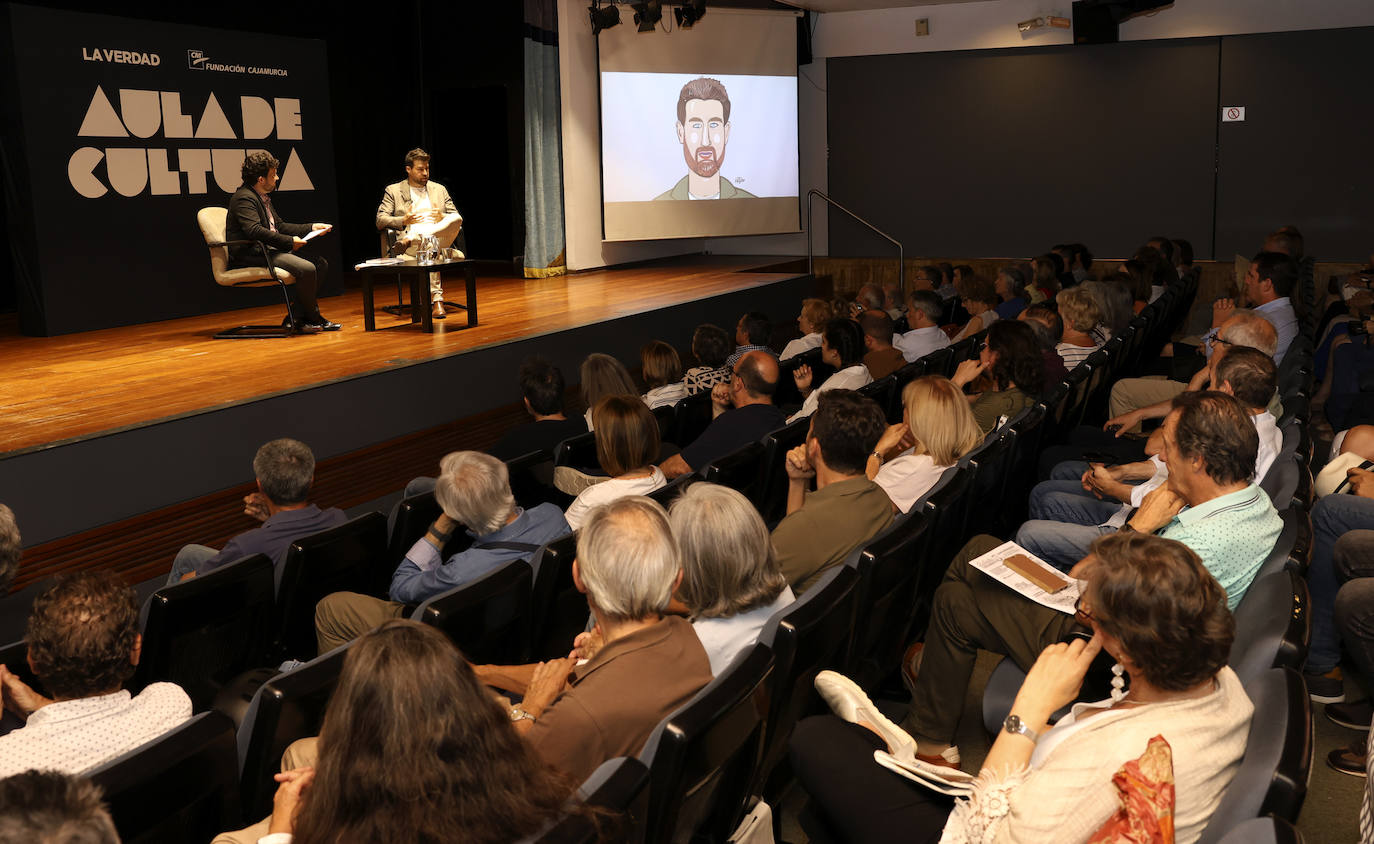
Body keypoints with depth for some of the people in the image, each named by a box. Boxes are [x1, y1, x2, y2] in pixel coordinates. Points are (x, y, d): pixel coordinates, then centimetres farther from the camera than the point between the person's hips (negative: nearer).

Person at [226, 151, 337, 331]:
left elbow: (280, 226, 24)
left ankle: (295, 319, -2)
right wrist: (289, 242, -25)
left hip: (269, 251, 11)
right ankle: (313, 319, -7)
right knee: (306, 269, -27)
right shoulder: (243, 198, -13)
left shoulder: (263, 198, 20)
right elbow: (254, 230, -27)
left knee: (321, 263, 3)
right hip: (252, 256, -11)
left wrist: (311, 227, 15)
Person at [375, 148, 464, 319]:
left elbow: (457, 219, 20)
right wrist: (403, 221, -8)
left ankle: (409, 240, -38)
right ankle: (437, 299, -47)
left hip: (440, 238, 3)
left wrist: (442, 217, -4)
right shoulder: (393, 191, 17)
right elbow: (380, 221, 9)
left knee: (457, 218, -33)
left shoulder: (439, 189, 26)